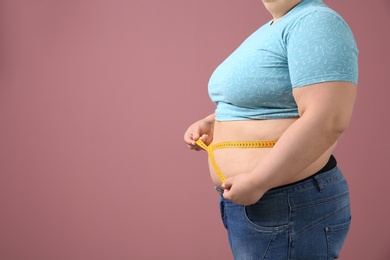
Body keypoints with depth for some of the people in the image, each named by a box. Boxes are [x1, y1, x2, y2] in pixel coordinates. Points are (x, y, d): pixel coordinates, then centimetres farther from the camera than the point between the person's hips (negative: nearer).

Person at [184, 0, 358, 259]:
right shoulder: (271, 30, 14)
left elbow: (328, 121, -27)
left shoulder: (315, 21, -15)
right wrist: (211, 124, 9)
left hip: (291, 208, -9)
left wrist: (256, 182, -26)